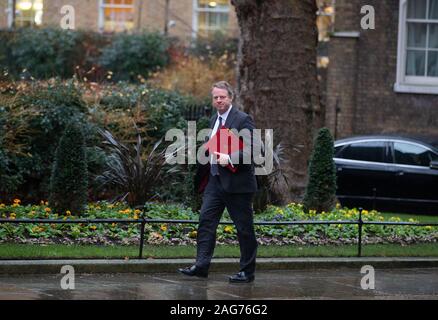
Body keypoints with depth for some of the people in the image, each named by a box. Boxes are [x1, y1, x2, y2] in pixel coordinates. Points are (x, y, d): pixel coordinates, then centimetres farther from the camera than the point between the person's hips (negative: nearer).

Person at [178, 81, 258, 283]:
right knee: (206, 221, -1)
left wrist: (230, 159, -27)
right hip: (216, 181, 8)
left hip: (237, 182, -8)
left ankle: (247, 272, 7)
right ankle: (201, 265, -1)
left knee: (244, 228, 1)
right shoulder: (215, 120, 15)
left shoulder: (242, 120, -10)